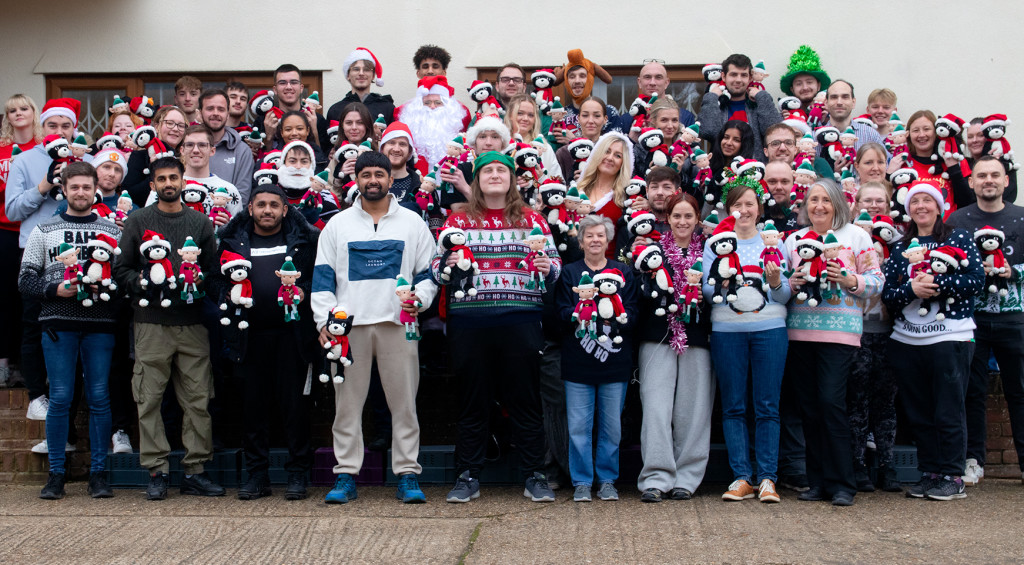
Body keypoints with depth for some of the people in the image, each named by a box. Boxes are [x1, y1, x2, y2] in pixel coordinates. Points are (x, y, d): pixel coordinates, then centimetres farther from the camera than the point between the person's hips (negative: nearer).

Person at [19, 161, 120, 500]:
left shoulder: (112, 231, 12)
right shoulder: (44, 231, 11)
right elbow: (25, 280, 7)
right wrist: (55, 289, -10)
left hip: (99, 324, 0)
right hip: (58, 324, 0)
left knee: (99, 398, 0)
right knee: (60, 398, -2)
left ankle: (98, 473, 8)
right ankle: (56, 473, 8)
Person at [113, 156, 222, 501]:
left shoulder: (200, 223, 13)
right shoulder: (137, 221, 8)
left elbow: (214, 270, 14)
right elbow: (121, 268, 5)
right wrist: (143, 284, -12)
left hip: (192, 323, 2)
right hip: (152, 322, -1)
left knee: (198, 401, 1)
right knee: (150, 400, -2)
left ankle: (195, 471, 7)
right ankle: (157, 471, 5)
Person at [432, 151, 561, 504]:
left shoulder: (532, 220, 12)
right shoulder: (458, 221, 11)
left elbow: (555, 265, 12)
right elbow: (435, 267, 8)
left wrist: (547, 268, -11)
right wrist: (447, 266, -14)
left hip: (521, 320, 0)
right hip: (469, 321, 0)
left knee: (525, 398, 3)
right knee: (472, 399, 6)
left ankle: (534, 476, 11)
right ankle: (468, 477, 14)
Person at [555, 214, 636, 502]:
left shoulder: (623, 272, 10)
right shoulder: (569, 273, 10)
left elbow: (632, 314, 1)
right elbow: (562, 314, 0)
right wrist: (582, 310, -19)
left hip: (614, 359, 1)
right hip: (578, 361, 0)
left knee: (611, 424, 4)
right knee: (579, 424, 0)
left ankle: (607, 480, 16)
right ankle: (582, 482, 10)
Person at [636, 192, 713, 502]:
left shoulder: (708, 251, 11)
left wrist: (702, 295, -3)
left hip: (697, 339, 1)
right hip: (658, 337, -1)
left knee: (693, 410, 1)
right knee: (656, 407, -8)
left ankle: (686, 477, 10)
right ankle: (657, 477, -4)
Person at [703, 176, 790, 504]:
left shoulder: (773, 241, 11)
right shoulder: (716, 242, 11)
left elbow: (785, 295, 8)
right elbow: (707, 292, 5)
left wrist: (776, 282, -12)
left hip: (769, 329, 0)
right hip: (727, 330, 0)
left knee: (767, 406, -1)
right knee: (733, 406, 2)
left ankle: (768, 478, 3)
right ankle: (742, 477, 8)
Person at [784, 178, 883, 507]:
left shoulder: (856, 236, 6)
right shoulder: (794, 239, 15)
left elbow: (876, 280, 2)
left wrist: (848, 280, -15)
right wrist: (793, 282, -5)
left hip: (840, 330, -4)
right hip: (800, 330, 4)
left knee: (831, 401, -12)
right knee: (809, 406, 4)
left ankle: (842, 484, -4)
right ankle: (818, 482, 13)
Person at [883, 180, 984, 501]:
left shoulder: (959, 239, 3)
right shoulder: (900, 248, 12)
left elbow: (977, 280, -8)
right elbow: (887, 295, 4)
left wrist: (937, 284, -16)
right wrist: (912, 288, -15)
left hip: (950, 338, -4)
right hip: (906, 340, 4)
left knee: (949, 412, -1)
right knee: (918, 413, 7)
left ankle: (952, 478, 6)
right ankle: (929, 474, 16)